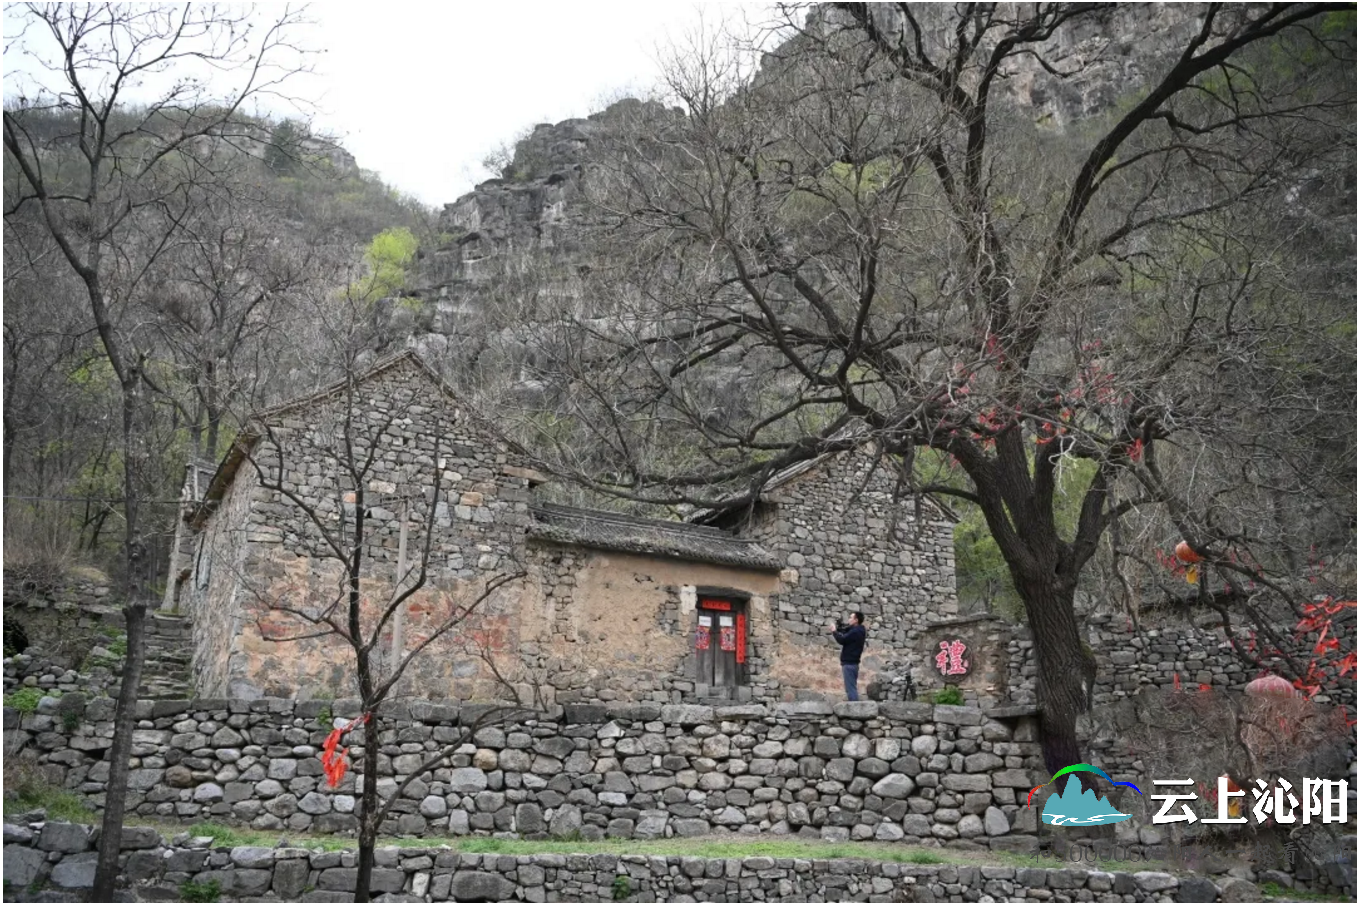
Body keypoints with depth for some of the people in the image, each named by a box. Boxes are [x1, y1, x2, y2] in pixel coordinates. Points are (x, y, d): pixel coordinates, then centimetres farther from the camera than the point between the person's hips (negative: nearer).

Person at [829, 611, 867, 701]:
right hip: (852, 662, 10)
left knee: (850, 688, -9)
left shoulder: (855, 631, -17)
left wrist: (834, 632, -3)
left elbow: (842, 640, -19)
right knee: (852, 688, 14)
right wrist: (839, 628, 3)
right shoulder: (858, 631, 15)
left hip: (849, 663, -10)